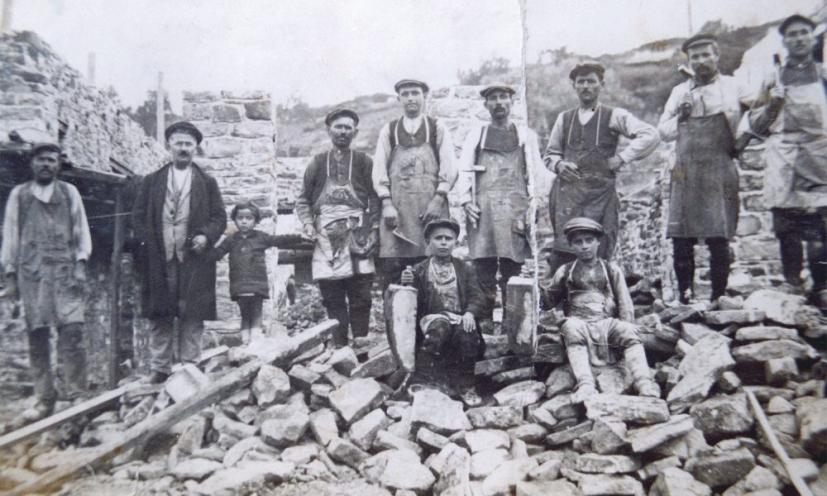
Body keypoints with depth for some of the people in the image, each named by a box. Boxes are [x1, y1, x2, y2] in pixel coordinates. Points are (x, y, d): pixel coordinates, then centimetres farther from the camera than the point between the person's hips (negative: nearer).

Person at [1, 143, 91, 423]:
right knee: (36, 336, 1)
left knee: (72, 330, -12)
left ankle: (77, 397, -7)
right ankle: (44, 400, 8)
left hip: (65, 270, -1)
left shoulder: (69, 192, 12)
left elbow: (82, 231, 9)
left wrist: (80, 264, -2)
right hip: (31, 271, 1)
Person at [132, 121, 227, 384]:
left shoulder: (207, 182, 12)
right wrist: (147, 242, -3)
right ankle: (159, 369, 10)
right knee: (159, 317, 3)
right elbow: (138, 216, 11)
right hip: (159, 260, 1)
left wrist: (206, 236, -9)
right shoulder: (151, 181, 14)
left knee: (193, 317, -1)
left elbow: (220, 217, 8)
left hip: (193, 259, -1)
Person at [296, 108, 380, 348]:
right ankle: (339, 348, 7)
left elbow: (375, 199, 5)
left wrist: (373, 231, -7)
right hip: (326, 236, 1)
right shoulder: (318, 162, 15)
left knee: (360, 298, -3)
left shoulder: (364, 162, 11)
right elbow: (303, 199, 16)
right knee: (332, 299, 2)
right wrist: (308, 224, -1)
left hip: (357, 236, -1)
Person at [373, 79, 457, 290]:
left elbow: (449, 168, 4)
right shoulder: (388, 130, 15)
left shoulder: (438, 128, 12)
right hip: (397, 207, 1)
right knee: (392, 267, -5)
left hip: (431, 205, -1)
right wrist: (387, 203, -4)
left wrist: (438, 199, -8)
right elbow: (379, 169, 8)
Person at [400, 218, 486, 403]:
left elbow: (477, 296, 3)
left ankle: (464, 387, -11)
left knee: (466, 334, -32)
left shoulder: (466, 269, 13)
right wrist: (405, 283, -18)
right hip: (432, 317, -1)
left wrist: (470, 313, -19)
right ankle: (423, 381, -25)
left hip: (460, 318, 1)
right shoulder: (419, 270, 10)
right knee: (440, 329, -35)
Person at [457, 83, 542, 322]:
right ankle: (485, 318, -3)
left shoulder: (526, 135, 18)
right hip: (483, 206, 0)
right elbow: (463, 170, 12)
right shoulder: (476, 134, 19)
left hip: (516, 205, 0)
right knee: (483, 263, -7)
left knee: (513, 264, -6)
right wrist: (466, 200, -2)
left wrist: (532, 207, 1)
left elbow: (536, 174, 13)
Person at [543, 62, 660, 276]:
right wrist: (558, 165, 2)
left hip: (600, 194, -2)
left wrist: (620, 158, -6)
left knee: (597, 256, -4)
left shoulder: (613, 116, 7)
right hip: (567, 192, 2)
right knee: (562, 252, -7)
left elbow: (651, 136, -2)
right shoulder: (564, 118, 18)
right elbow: (550, 153, 24)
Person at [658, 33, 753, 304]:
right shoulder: (680, 91, 17)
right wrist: (680, 118, 0)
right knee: (681, 241, 0)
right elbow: (662, 130, 17)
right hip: (685, 174, 3)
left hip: (720, 173, -3)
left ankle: (718, 299, 6)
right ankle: (684, 298, 11)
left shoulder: (733, 87, 9)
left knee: (719, 239, -4)